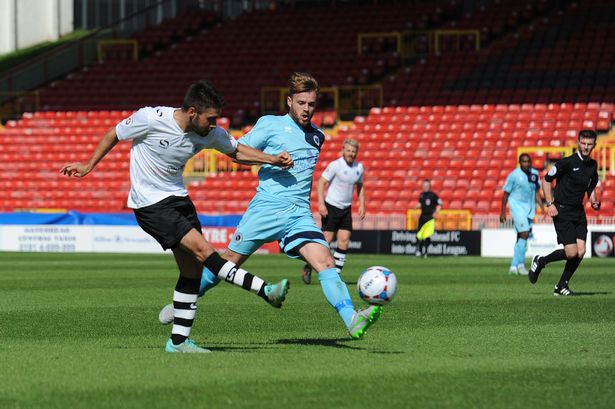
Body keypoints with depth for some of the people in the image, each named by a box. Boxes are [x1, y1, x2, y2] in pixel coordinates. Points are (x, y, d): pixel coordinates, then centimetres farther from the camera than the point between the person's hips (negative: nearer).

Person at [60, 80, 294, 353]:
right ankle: (265, 290, -22)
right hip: (150, 204, -7)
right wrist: (88, 166, 4)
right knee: (201, 248, -20)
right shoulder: (151, 119, -21)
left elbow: (236, 151, 11)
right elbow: (114, 135, -4)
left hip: (178, 197, 7)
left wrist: (272, 160, -3)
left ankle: (178, 340, 8)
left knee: (192, 269, 1)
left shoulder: (211, 134, -6)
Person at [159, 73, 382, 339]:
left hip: (300, 214, 3)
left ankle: (352, 321, -30)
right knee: (229, 260, 4)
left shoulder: (317, 137, 18)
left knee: (326, 263, -16)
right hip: (266, 207, -3)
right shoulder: (270, 124, 2)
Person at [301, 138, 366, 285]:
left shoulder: (359, 167, 6)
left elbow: (360, 186, 20)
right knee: (327, 239, -9)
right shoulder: (335, 165, -12)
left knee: (344, 240, -4)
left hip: (346, 209, 5)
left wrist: (362, 205, 9)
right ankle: (309, 267, 8)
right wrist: (321, 204, -21)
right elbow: (321, 182, -13)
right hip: (331, 207, -5)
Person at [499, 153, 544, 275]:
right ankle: (520, 264, -12)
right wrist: (503, 212, -3)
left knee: (522, 237, 7)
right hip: (517, 206, -6)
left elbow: (537, 192, 15)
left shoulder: (535, 174, 6)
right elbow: (506, 194, -3)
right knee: (524, 233, -17)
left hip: (530, 208, 6)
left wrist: (542, 207, 4)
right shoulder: (514, 175, -9)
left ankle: (514, 266, 14)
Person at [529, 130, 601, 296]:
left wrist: (594, 202, 5)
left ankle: (561, 286, 11)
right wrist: (550, 204, -11)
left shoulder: (593, 165, 8)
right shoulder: (567, 162, -12)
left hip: (579, 212, 6)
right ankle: (540, 261, 11)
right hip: (562, 211, -6)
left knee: (581, 252, -4)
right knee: (571, 252, -14)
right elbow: (546, 179, -5)